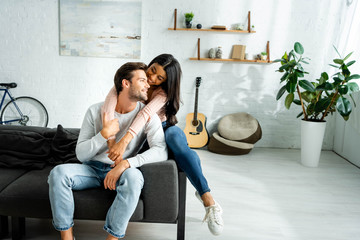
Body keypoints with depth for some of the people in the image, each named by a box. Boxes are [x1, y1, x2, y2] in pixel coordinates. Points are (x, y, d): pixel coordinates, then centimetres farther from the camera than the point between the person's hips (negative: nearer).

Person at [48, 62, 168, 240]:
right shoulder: (95, 111, -4)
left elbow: (161, 151, -22)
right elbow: (81, 155, -5)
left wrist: (125, 163, -32)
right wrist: (104, 134, -21)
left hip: (121, 171, -1)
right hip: (92, 169, 2)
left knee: (133, 177, -36)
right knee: (58, 172, -24)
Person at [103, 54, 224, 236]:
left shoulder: (164, 91, -17)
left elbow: (147, 113, -37)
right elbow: (108, 106, -31)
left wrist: (124, 141, -53)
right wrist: (112, 141, -46)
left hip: (163, 130, -1)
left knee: (174, 134, -37)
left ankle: (207, 199, -41)